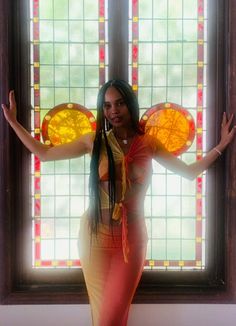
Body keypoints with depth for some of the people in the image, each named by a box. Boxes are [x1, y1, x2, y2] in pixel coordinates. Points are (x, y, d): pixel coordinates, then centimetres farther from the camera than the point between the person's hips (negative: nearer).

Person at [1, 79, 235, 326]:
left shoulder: (148, 144, 2)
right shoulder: (94, 141, 0)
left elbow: (190, 172, 10)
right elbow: (44, 153, 7)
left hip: (132, 236, 0)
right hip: (97, 235, 0)